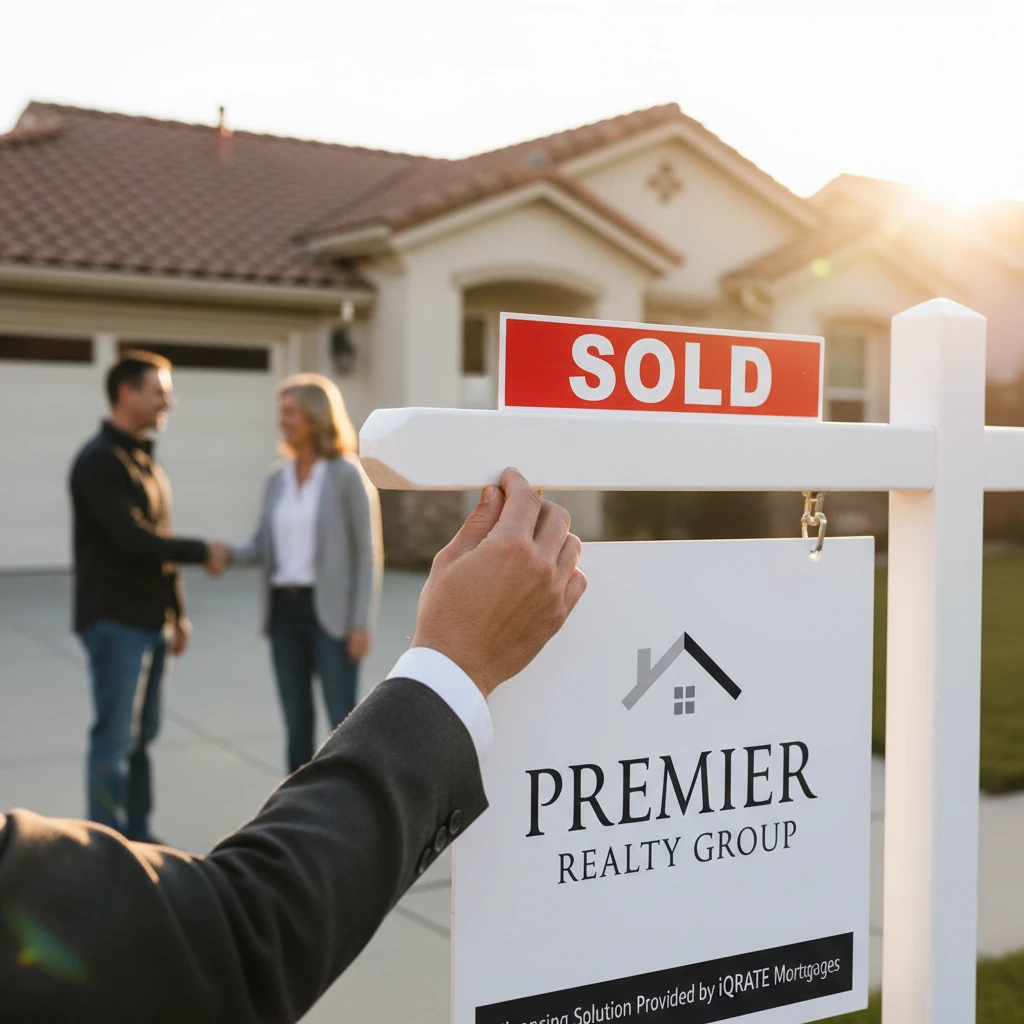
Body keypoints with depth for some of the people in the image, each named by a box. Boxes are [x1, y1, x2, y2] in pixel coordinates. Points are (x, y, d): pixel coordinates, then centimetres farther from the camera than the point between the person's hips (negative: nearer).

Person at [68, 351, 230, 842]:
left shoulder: (146, 460, 15)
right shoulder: (99, 461, -12)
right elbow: (133, 538, -20)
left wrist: (178, 612, 16)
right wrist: (203, 552, -10)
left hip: (152, 620, 8)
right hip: (114, 621, -8)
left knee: (141, 734, 12)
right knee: (114, 738, -5)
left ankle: (136, 838, 19)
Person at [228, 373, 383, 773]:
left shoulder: (348, 474, -7)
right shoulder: (277, 479, 10)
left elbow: (368, 553, -8)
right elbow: (262, 546, 8)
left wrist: (361, 623, -13)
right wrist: (227, 554, -14)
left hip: (330, 611, -6)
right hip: (284, 610, 6)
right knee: (297, 726, 9)